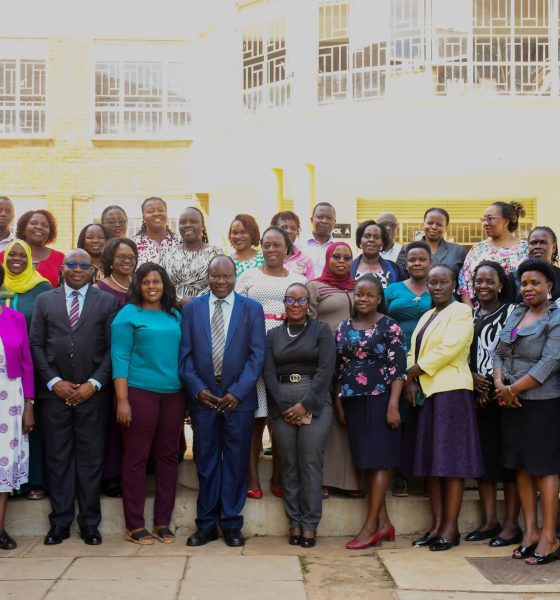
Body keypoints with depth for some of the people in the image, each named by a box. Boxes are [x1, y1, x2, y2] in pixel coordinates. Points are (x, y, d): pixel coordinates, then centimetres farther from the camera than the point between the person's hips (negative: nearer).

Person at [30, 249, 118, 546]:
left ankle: (89, 523, 12)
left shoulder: (107, 301, 6)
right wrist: (54, 381, -6)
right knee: (57, 458, 5)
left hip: (92, 393, -1)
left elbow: (112, 347, 1)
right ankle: (60, 522, 13)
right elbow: (36, 344, 5)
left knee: (91, 458, 3)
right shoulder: (44, 300, 10)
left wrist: (94, 383, -8)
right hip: (55, 392, 1)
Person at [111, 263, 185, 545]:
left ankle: (163, 522, 15)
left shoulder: (175, 316, 13)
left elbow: (183, 353, 15)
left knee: (168, 457, 7)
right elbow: (120, 357, -5)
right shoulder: (128, 314, 0)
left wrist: (189, 394, 8)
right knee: (136, 458, 1)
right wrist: (122, 400, -12)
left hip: (173, 394, 5)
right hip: (140, 393, -5)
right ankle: (134, 525, 7)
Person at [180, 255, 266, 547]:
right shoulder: (191, 309, 8)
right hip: (202, 397, 1)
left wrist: (238, 391, -11)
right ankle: (206, 524, 16)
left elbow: (257, 354, -2)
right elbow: (185, 354, 4)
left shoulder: (252, 309, 3)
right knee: (205, 461, 6)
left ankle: (231, 523, 14)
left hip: (239, 398, -1)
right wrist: (197, 389, -8)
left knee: (236, 461, 4)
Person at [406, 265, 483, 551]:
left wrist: (415, 370, -11)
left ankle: (450, 528, -3)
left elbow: (449, 347, -16)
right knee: (430, 462, 7)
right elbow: (413, 352, 15)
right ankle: (436, 525, 12)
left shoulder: (461, 312, -4)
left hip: (451, 391, -8)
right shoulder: (426, 316, 20)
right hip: (426, 392, 8)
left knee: (450, 460, -6)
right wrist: (411, 381, -2)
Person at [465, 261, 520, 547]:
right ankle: (489, 520, 15)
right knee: (482, 457, 7)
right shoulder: (469, 314, 15)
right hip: (477, 394, 6)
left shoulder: (511, 312, -2)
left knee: (507, 457, -3)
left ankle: (511, 523, 3)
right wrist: (473, 377, -2)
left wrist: (494, 385, -13)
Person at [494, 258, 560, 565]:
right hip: (512, 402, 7)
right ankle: (530, 530, 16)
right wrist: (500, 384, -6)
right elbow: (499, 353, 11)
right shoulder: (515, 314, 12)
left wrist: (513, 389, -14)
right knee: (521, 465, 8)